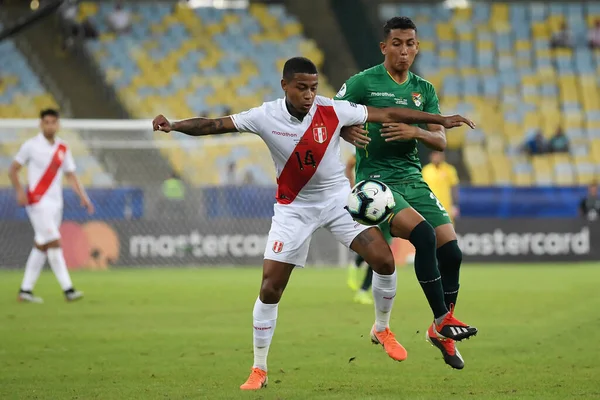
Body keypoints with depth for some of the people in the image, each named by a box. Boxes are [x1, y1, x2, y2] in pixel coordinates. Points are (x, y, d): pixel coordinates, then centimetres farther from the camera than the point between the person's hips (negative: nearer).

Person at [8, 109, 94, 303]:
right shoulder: (31, 145, -5)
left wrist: (83, 197, 2)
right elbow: (13, 170, 0)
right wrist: (19, 191, -15)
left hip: (56, 203, 6)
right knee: (54, 242, -14)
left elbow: (71, 175, 14)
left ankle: (25, 290, 15)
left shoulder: (63, 149, 9)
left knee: (41, 246, 8)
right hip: (38, 202, -6)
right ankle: (68, 289, -16)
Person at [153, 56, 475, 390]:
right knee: (270, 288, -8)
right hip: (294, 207, -1)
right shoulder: (265, 117, -16)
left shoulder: (333, 111, -16)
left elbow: (388, 114, -8)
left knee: (384, 261, -13)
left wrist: (440, 120, -5)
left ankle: (382, 330, 15)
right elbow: (213, 125, -16)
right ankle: (259, 370, 7)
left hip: (338, 198, 1)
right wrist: (173, 125, -32)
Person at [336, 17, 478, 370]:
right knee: (423, 233, -29)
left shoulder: (424, 89, 13)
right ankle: (443, 319, -20)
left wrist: (415, 132, -13)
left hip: (412, 178, 6)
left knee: (451, 251, -7)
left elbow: (441, 141, 7)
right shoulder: (363, 83, -1)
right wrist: (348, 132, -23)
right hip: (375, 179, -6)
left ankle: (442, 332, 11)